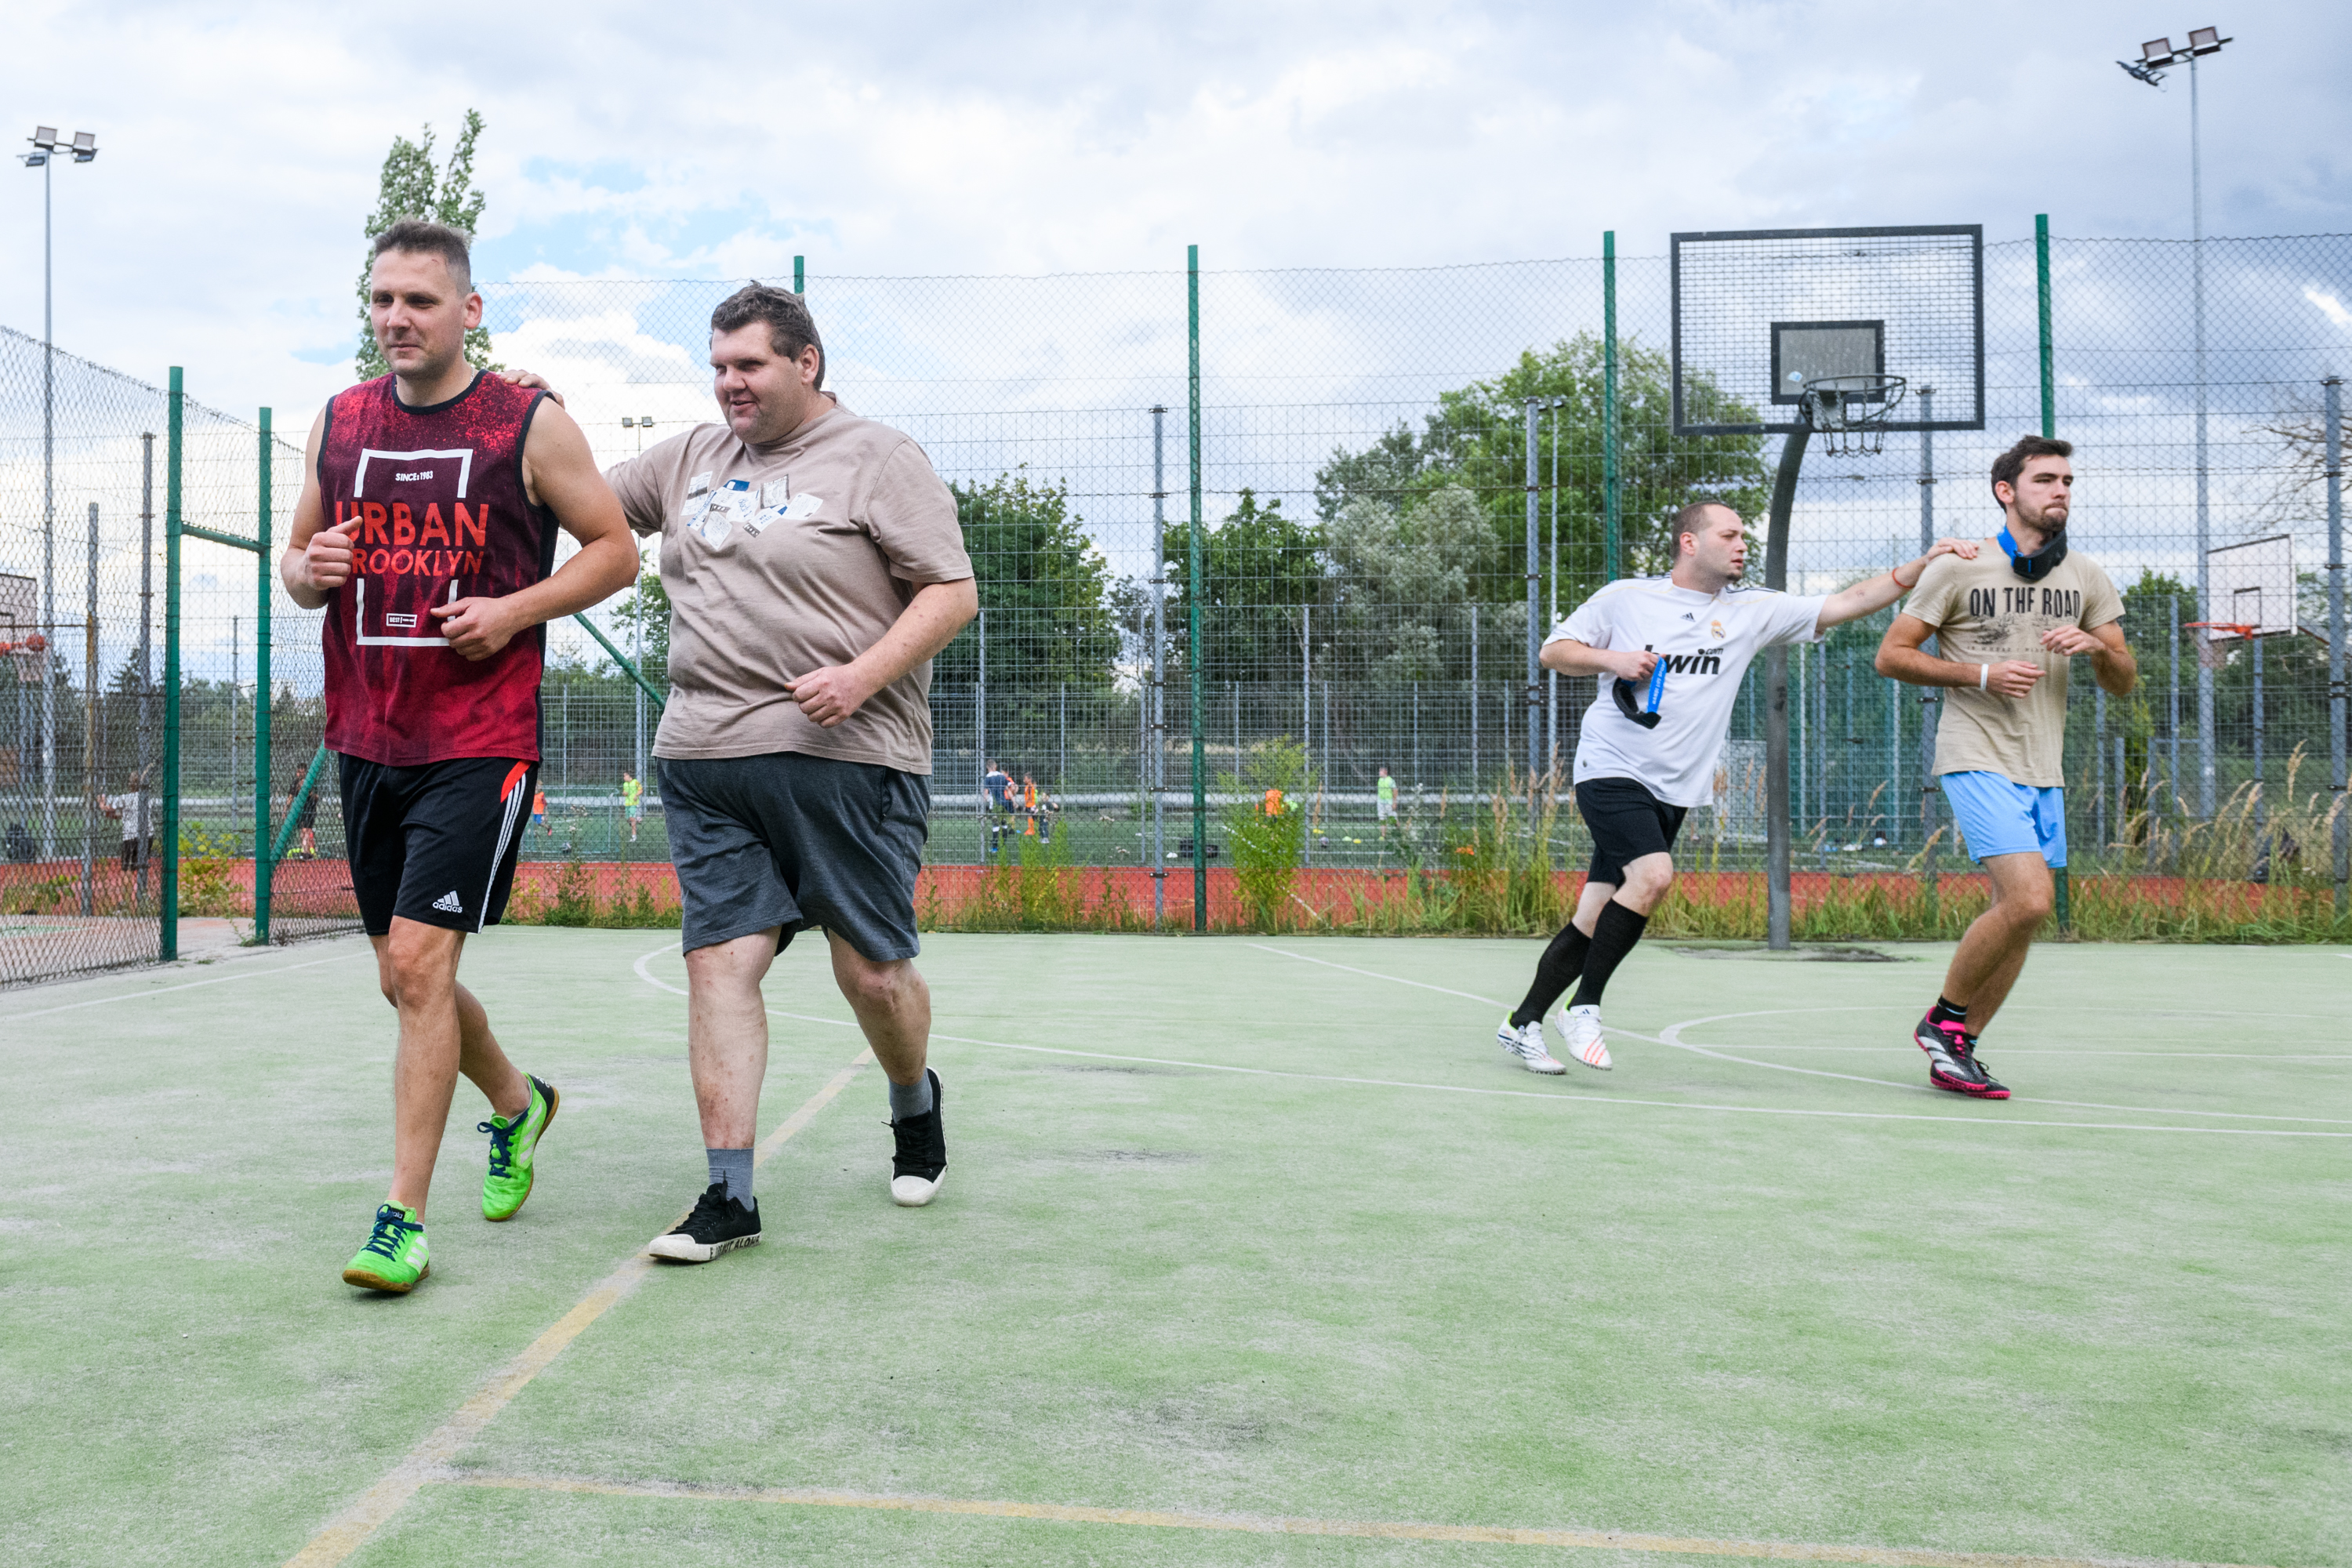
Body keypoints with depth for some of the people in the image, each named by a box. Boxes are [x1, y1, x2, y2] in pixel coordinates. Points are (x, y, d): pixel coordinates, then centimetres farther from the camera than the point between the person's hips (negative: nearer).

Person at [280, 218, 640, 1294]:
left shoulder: (532, 426, -3)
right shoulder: (337, 424, 10)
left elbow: (617, 551, 1)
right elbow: (296, 558, 19)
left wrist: (516, 609, -13)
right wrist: (308, 569, -5)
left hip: (481, 743, -6)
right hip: (366, 740, 6)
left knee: (419, 961, -13)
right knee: (406, 976, 13)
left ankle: (403, 1221, -4)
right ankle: (517, 1105, 40)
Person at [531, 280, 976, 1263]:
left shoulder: (877, 458, 0)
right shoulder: (691, 458, 17)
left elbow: (953, 592, -5)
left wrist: (862, 676, -18)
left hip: (844, 759, -4)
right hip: (705, 760, 5)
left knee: (872, 973, 3)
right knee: (720, 962, -3)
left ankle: (915, 1107, 33)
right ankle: (729, 1193, 2)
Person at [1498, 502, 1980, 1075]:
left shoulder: (1753, 609, 7)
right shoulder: (1624, 597, 1)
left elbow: (1845, 603, 3)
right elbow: (1553, 651, 6)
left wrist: (1923, 565, -6)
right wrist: (1611, 659, -12)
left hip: (1672, 790, 4)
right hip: (1612, 770, -4)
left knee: (1596, 919, 4)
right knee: (1654, 874, -26)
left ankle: (1523, 1022, 17)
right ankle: (1584, 1006, -11)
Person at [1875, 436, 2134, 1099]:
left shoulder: (2087, 578, 11)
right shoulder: (1961, 567, -3)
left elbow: (2125, 683, 12)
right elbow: (1891, 655, -4)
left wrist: (2097, 646, -10)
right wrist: (1983, 674, -14)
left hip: (2045, 771, 6)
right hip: (1978, 760, -6)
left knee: (2017, 916, 5)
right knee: (2029, 899, -20)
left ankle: (1956, 1053, 17)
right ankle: (1942, 1018, 0)